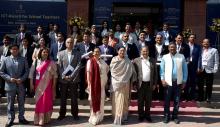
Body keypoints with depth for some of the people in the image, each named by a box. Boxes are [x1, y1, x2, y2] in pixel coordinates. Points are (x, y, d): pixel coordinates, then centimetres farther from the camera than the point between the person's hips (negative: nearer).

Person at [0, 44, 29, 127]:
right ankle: (10, 119, 18)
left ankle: (21, 118, 25)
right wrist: (9, 78, -12)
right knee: (10, 104, 7)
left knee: (21, 103, 11)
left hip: (21, 85, 1)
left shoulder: (23, 60, 4)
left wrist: (22, 79, -10)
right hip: (10, 85, -1)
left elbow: (26, 71, 4)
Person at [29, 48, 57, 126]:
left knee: (47, 101, 2)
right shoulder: (36, 62, 0)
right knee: (39, 101, 6)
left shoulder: (51, 63, 0)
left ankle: (46, 119, 14)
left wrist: (54, 86, -2)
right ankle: (38, 119, 14)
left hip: (47, 85, 0)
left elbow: (54, 75, 1)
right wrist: (31, 84, -4)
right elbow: (31, 73, 1)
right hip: (38, 86, 1)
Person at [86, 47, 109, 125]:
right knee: (94, 100, 2)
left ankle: (99, 116, 27)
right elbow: (88, 72, -10)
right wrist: (89, 83, -15)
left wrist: (105, 77, 12)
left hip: (101, 84, 5)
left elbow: (107, 69, 24)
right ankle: (94, 117, 12)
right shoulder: (90, 61, -7)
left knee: (101, 100, 12)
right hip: (93, 83, -5)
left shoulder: (102, 62, 7)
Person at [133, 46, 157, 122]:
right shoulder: (136, 60, 1)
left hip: (149, 84, 2)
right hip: (140, 84, -1)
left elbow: (155, 73, 8)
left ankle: (147, 115, 21)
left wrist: (154, 84, 4)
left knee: (148, 101, 9)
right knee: (140, 101, 7)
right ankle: (141, 115, 19)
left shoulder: (153, 60, 7)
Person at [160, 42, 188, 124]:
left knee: (177, 100, 8)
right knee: (167, 100, 6)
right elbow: (162, 69, 3)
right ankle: (166, 116, 18)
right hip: (168, 82, 0)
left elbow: (185, 69, 5)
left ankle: (175, 116, 20)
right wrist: (162, 79, -7)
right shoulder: (165, 57, 3)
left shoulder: (181, 57, 3)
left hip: (178, 82, 1)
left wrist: (184, 81, 2)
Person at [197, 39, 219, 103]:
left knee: (209, 86, 2)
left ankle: (208, 98, 14)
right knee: (200, 85, 4)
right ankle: (200, 97, 17)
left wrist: (215, 70, -6)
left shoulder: (214, 50, 6)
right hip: (201, 70, 2)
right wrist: (198, 68, -3)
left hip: (209, 70, -1)